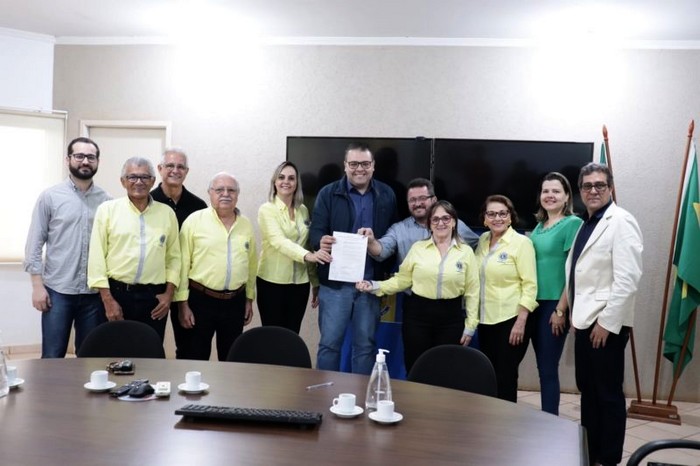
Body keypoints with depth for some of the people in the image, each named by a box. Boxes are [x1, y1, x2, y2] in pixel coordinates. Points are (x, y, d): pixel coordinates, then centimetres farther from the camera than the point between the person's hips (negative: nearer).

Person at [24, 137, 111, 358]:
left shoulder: (106, 201, 5)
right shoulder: (49, 197, 0)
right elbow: (35, 244, -1)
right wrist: (37, 285, -7)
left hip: (95, 292, 2)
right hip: (58, 290, -2)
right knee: (52, 357, 4)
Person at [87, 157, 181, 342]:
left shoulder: (167, 213, 7)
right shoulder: (108, 209, 1)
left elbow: (174, 256, 10)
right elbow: (97, 256, -3)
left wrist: (169, 293, 1)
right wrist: (108, 300, -8)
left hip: (155, 297, 2)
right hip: (116, 293, -2)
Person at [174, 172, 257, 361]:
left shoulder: (246, 225, 7)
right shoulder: (195, 220, -6)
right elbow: (183, 264, -6)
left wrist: (249, 299, 13)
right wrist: (183, 303, -7)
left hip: (236, 302, 4)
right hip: (201, 299, -3)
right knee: (197, 358, 7)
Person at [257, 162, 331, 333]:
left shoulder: (303, 210, 8)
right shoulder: (267, 209, -7)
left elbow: (308, 246, 12)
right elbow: (278, 241, -23)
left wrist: (316, 283, 9)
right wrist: (307, 255, -39)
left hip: (300, 283, 4)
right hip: (272, 282, -4)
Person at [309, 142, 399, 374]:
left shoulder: (387, 196, 5)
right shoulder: (328, 193, -1)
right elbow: (316, 230, -6)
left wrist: (388, 275, 1)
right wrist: (321, 241, -30)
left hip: (371, 282, 2)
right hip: (335, 282, -2)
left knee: (366, 344, 12)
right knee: (330, 342, 5)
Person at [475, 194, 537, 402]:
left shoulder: (521, 242, -9)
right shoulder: (483, 240, 8)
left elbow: (530, 285, -12)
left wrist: (521, 321, -18)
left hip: (511, 320, -6)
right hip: (486, 319, 6)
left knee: (505, 379, 2)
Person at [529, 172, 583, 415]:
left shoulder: (573, 223, -9)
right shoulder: (539, 225, 12)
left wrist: (561, 309, -16)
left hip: (555, 305, -7)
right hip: (535, 303, 7)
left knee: (548, 368, -1)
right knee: (542, 366, 13)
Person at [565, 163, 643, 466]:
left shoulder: (620, 221, -13)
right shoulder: (587, 223, 13)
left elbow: (627, 278, -20)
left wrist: (607, 321, -20)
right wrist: (572, 312, 13)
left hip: (606, 323, -8)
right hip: (585, 320, 9)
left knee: (608, 394, 4)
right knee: (587, 390, 16)